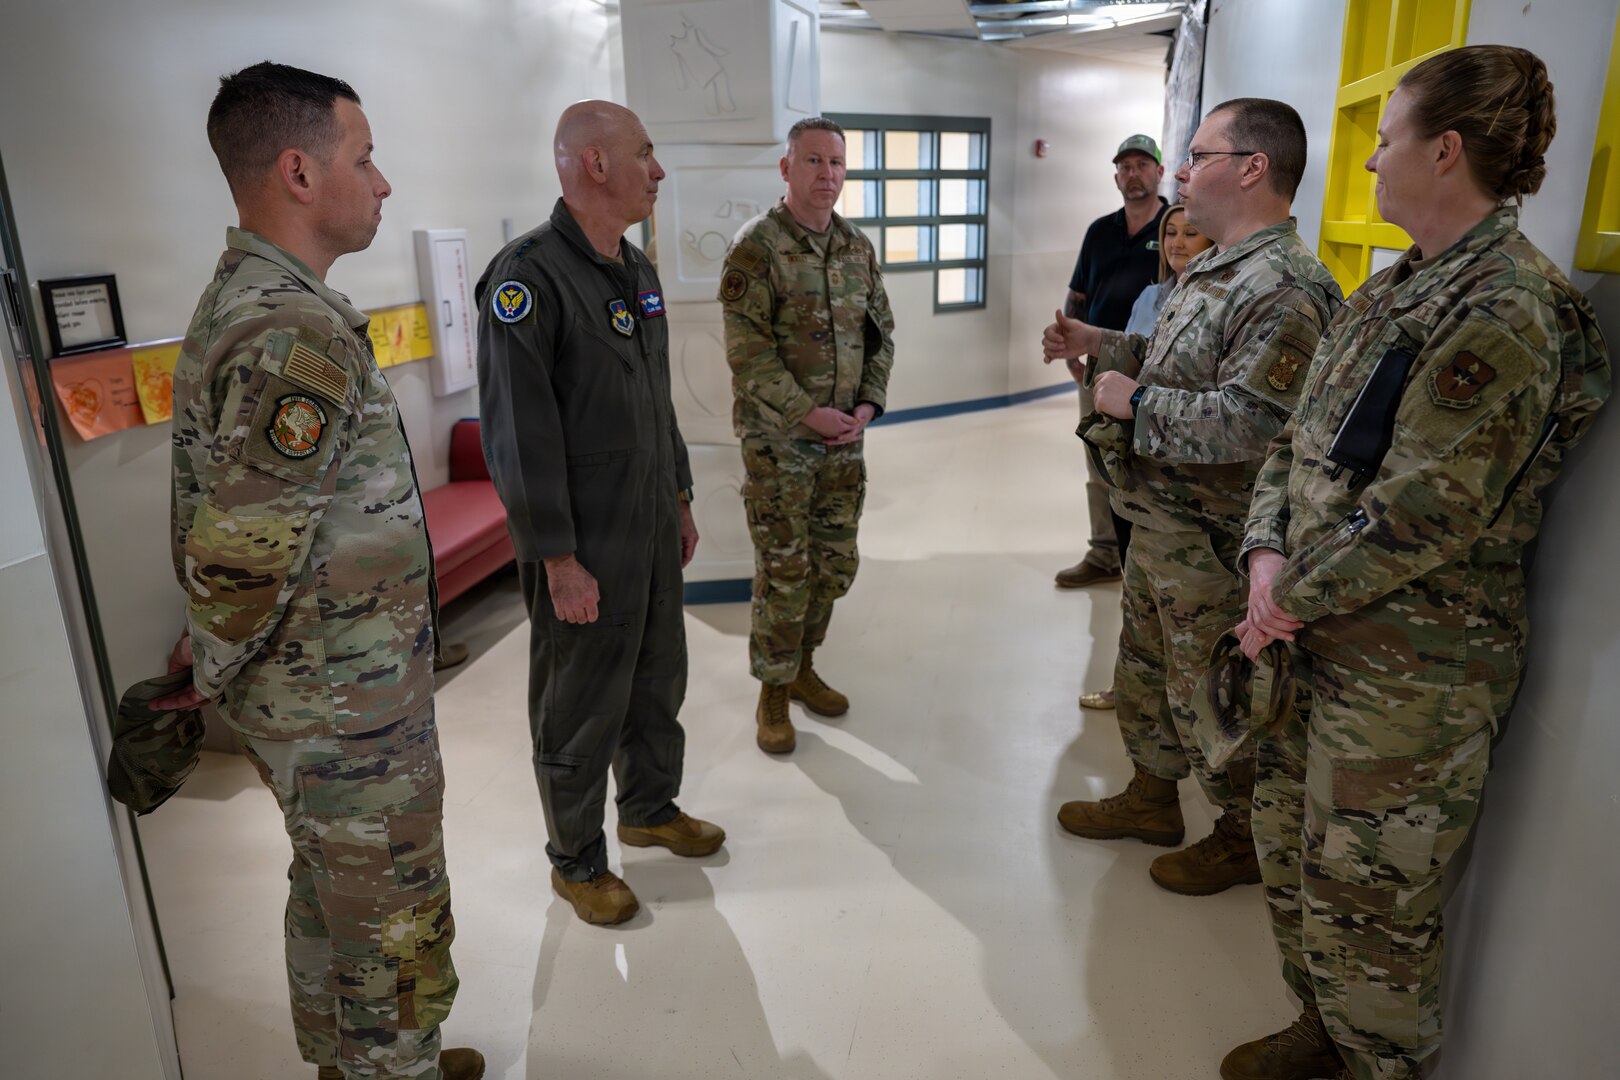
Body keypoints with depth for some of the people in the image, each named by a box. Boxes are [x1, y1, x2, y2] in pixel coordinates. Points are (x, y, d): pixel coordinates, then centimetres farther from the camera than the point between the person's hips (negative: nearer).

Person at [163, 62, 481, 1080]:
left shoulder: (240, 298, 7)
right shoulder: (300, 338, -27)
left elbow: (226, 522, 12)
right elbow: (240, 559, -27)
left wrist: (218, 656, 14)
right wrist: (209, 675, -9)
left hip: (308, 692, 10)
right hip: (349, 708, -10)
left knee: (332, 888, 26)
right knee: (396, 930, 9)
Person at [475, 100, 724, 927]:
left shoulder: (637, 271, 9)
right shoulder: (528, 277, -18)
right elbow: (518, 433, -21)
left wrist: (681, 499, 18)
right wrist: (559, 559, -20)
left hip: (652, 528, 8)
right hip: (584, 546, -8)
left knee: (658, 681, 21)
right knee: (580, 709, 8)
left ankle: (651, 809, 43)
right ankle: (577, 861, 28)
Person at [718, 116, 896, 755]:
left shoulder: (857, 247, 9)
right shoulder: (756, 246, -10)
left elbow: (881, 332, 12)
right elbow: (747, 350, -15)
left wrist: (868, 404, -2)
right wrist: (808, 413, -17)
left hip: (845, 437, 6)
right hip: (778, 438, -6)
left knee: (835, 564, 13)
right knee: (783, 571, 0)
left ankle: (803, 669, 32)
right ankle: (773, 696, 16)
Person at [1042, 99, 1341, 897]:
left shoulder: (1284, 289, -23)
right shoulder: (1212, 270, 11)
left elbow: (1246, 422, -32)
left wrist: (1135, 400, -22)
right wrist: (1098, 345, 11)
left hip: (1212, 544, -10)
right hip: (1158, 524, 10)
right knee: (1145, 670, 22)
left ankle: (1247, 837, 29)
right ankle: (1152, 799, 41)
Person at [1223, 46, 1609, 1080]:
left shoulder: (1509, 310, -18)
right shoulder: (1394, 289, 10)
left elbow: (1422, 516, -22)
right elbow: (1299, 436, 10)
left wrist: (1297, 601, -12)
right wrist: (1270, 553, -6)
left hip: (1411, 672, -9)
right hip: (1319, 640, 9)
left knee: (1364, 905, 6)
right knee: (1291, 859, 22)